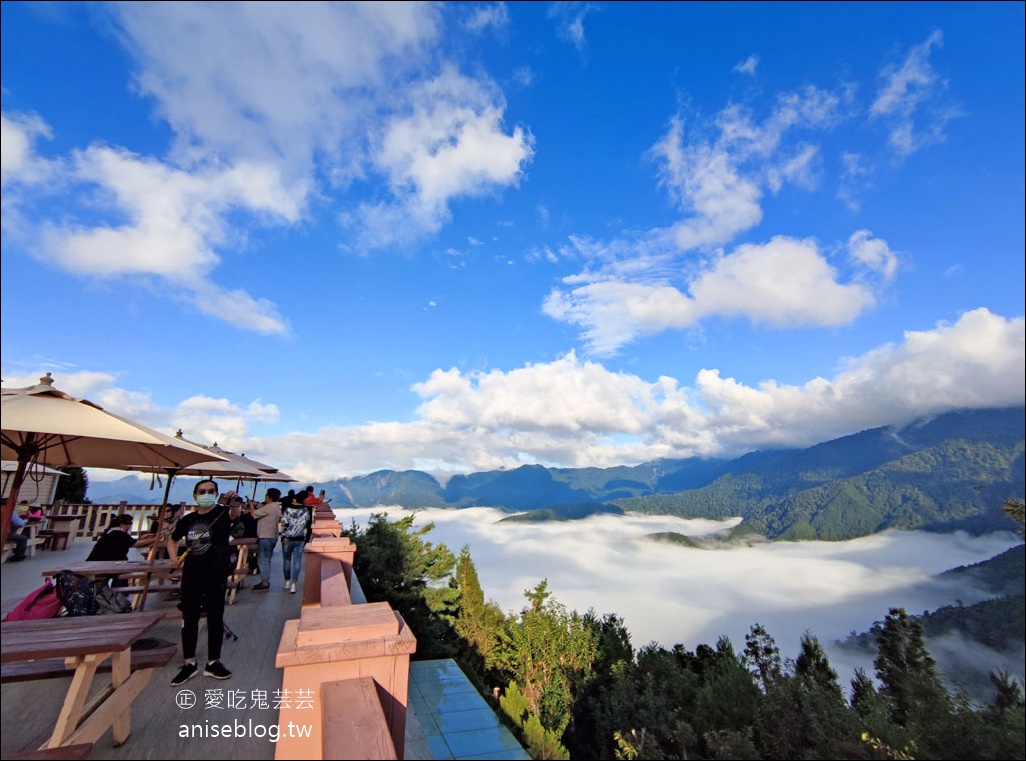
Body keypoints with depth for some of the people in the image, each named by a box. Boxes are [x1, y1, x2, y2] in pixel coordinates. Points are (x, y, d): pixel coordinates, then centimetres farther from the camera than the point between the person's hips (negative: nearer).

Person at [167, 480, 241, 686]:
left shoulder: (222, 513, -8)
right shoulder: (187, 519, 4)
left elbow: (234, 514, -32)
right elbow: (173, 539, 20)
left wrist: (234, 504, -55)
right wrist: (174, 557, 2)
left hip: (216, 576, -3)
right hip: (191, 575, 3)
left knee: (215, 619, 8)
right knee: (189, 619, 11)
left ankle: (213, 663, 22)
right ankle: (189, 664, 27)